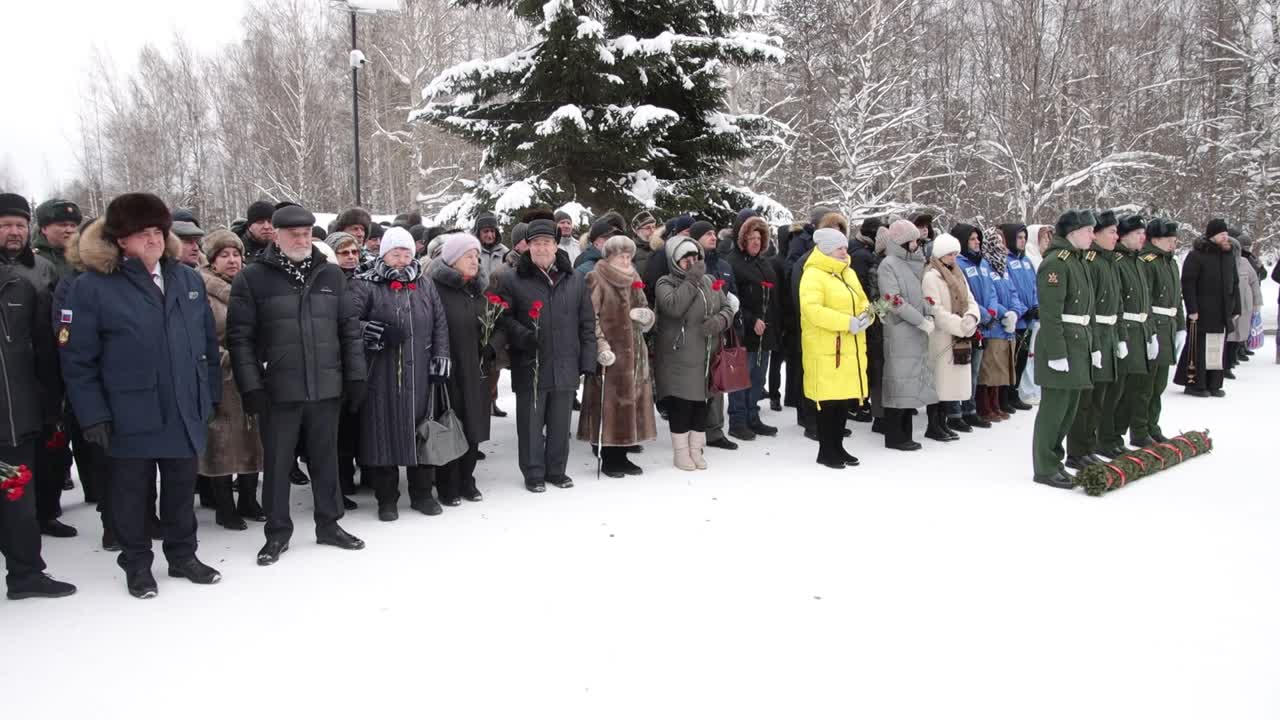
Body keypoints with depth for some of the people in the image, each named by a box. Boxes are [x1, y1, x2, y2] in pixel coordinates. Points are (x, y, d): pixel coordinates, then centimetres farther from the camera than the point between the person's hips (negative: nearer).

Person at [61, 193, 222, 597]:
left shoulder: (188, 280, 5)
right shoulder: (93, 286, -9)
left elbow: (209, 344, 12)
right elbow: (76, 359, -9)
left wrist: (212, 394, 11)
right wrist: (94, 416, -13)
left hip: (186, 413, 4)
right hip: (129, 416, -4)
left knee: (182, 489, 16)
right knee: (132, 493, 11)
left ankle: (183, 556, 33)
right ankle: (137, 564, 28)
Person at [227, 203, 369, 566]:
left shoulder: (331, 275, 7)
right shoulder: (252, 279, -3)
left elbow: (350, 329, 9)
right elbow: (240, 337, -5)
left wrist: (356, 376, 4)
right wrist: (250, 386, -11)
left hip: (326, 388, 3)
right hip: (277, 391, -2)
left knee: (326, 460, 13)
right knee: (277, 464, 7)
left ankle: (329, 524, 27)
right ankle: (277, 532, 21)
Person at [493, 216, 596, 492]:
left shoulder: (575, 280, 8)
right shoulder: (511, 280, -2)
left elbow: (587, 324, 10)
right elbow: (503, 317, -1)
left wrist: (587, 360, 5)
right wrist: (522, 335, -18)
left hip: (566, 366, 3)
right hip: (530, 367, -3)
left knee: (560, 423, 12)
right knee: (531, 423, 5)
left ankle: (556, 470, 26)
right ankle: (533, 473, 18)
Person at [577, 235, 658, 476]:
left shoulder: (634, 280, 16)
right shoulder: (596, 280, -5)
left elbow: (647, 317, 19)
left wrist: (646, 315, -4)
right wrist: (601, 346, -22)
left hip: (634, 353, 7)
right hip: (610, 354, -7)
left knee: (631, 402, 9)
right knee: (609, 404, -5)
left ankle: (622, 455, 19)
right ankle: (608, 459, 4)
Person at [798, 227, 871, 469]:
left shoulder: (849, 274, 16)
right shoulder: (813, 275, -11)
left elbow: (862, 302, 22)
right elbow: (811, 309, -24)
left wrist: (866, 316, -3)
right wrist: (848, 322, -24)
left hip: (851, 350, 8)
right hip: (826, 351, -8)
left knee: (844, 400, 13)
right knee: (827, 402, -2)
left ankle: (837, 447, 24)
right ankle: (825, 451, 8)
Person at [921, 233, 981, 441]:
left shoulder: (958, 275, 17)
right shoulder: (931, 277, -10)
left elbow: (971, 301, 13)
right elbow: (936, 311, -18)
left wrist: (971, 317, -9)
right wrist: (960, 325, -20)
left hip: (959, 338, 8)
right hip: (940, 338, -8)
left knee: (953, 379, 11)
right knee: (938, 380, -5)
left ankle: (943, 421, 21)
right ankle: (934, 426, 1)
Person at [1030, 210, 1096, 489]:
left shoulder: (1077, 261, 16)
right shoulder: (1056, 263, -15)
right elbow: (1050, 314, -20)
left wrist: (1087, 345, 19)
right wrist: (1056, 353, -22)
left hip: (1078, 342, 10)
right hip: (1060, 343, -10)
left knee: (1070, 406, 14)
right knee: (1055, 406, -3)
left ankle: (1053, 460, 25)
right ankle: (1045, 469, 5)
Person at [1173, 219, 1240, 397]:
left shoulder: (1229, 256, 15)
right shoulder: (1196, 255, -7)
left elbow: (1235, 283, 21)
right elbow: (1187, 283, -11)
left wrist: (1236, 308, 15)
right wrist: (1192, 309, -16)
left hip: (1223, 313, 7)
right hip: (1202, 312, -7)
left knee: (1219, 349, 8)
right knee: (1198, 348, -5)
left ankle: (1214, 384, 16)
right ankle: (1194, 384, 4)